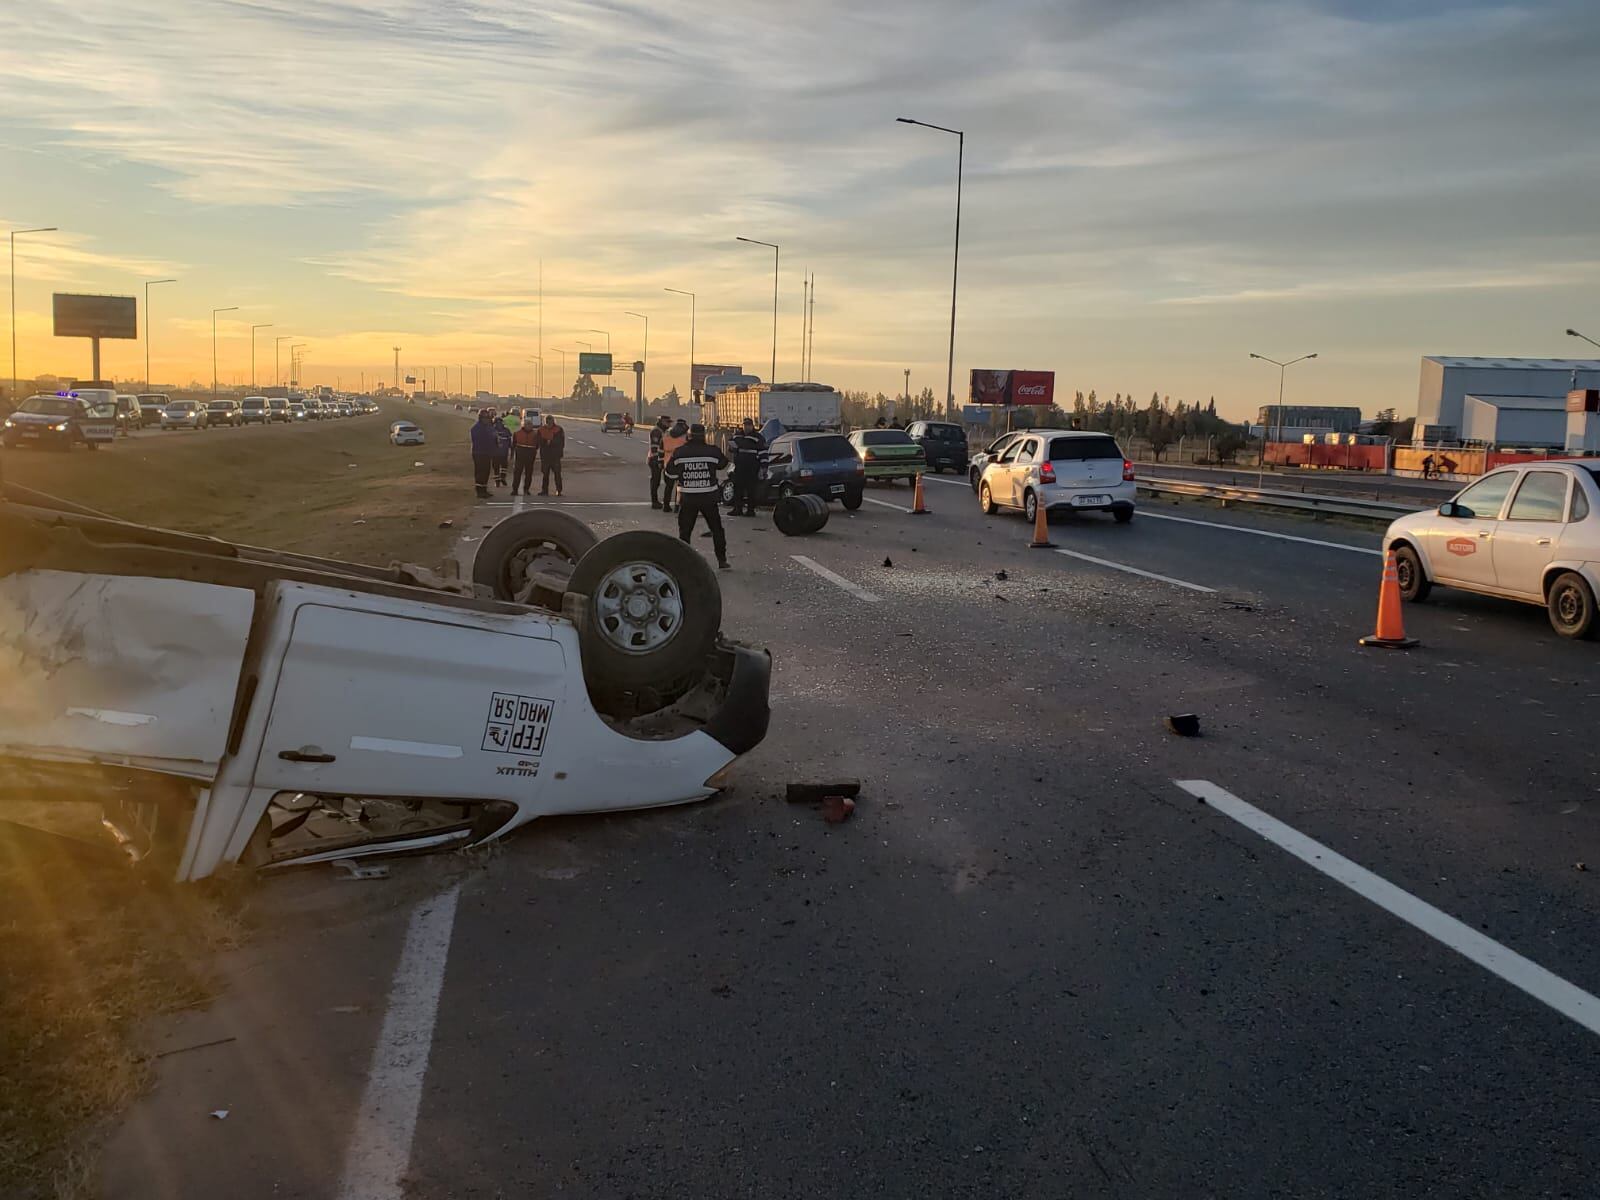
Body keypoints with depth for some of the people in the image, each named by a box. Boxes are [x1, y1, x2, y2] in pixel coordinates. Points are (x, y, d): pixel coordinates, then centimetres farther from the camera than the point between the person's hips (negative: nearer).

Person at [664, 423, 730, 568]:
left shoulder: (679, 453, -6)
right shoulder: (712, 451, -6)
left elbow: (670, 474, 0)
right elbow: (723, 465, 11)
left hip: (687, 498, 0)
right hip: (708, 497, 0)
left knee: (684, 530, 9)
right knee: (716, 529, 13)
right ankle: (722, 560, 12)